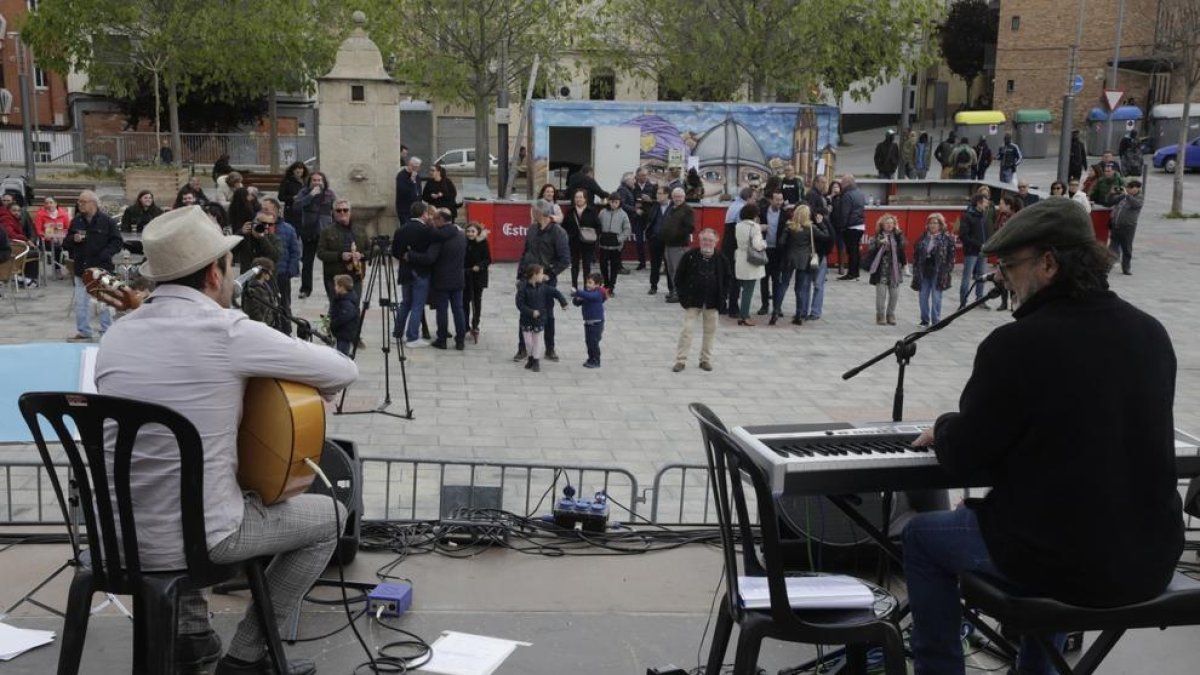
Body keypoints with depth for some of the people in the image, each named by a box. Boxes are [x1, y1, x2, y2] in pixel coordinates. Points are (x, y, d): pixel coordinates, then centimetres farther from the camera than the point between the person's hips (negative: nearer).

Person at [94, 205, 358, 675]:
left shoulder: (116, 334, 4)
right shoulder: (228, 332, -16)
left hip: (117, 534, 7)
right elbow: (344, 371, -7)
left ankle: (192, 635, 36)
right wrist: (302, 391, 13)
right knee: (329, 517, 15)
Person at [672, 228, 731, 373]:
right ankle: (681, 360, 0)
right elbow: (679, 278, 0)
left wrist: (723, 295, 1)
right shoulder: (689, 256, -5)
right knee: (687, 329, -5)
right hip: (692, 301, -2)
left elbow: (728, 278, 10)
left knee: (710, 331, 8)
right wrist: (683, 295, -5)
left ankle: (706, 359, 21)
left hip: (713, 302, 2)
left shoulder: (721, 259, -1)